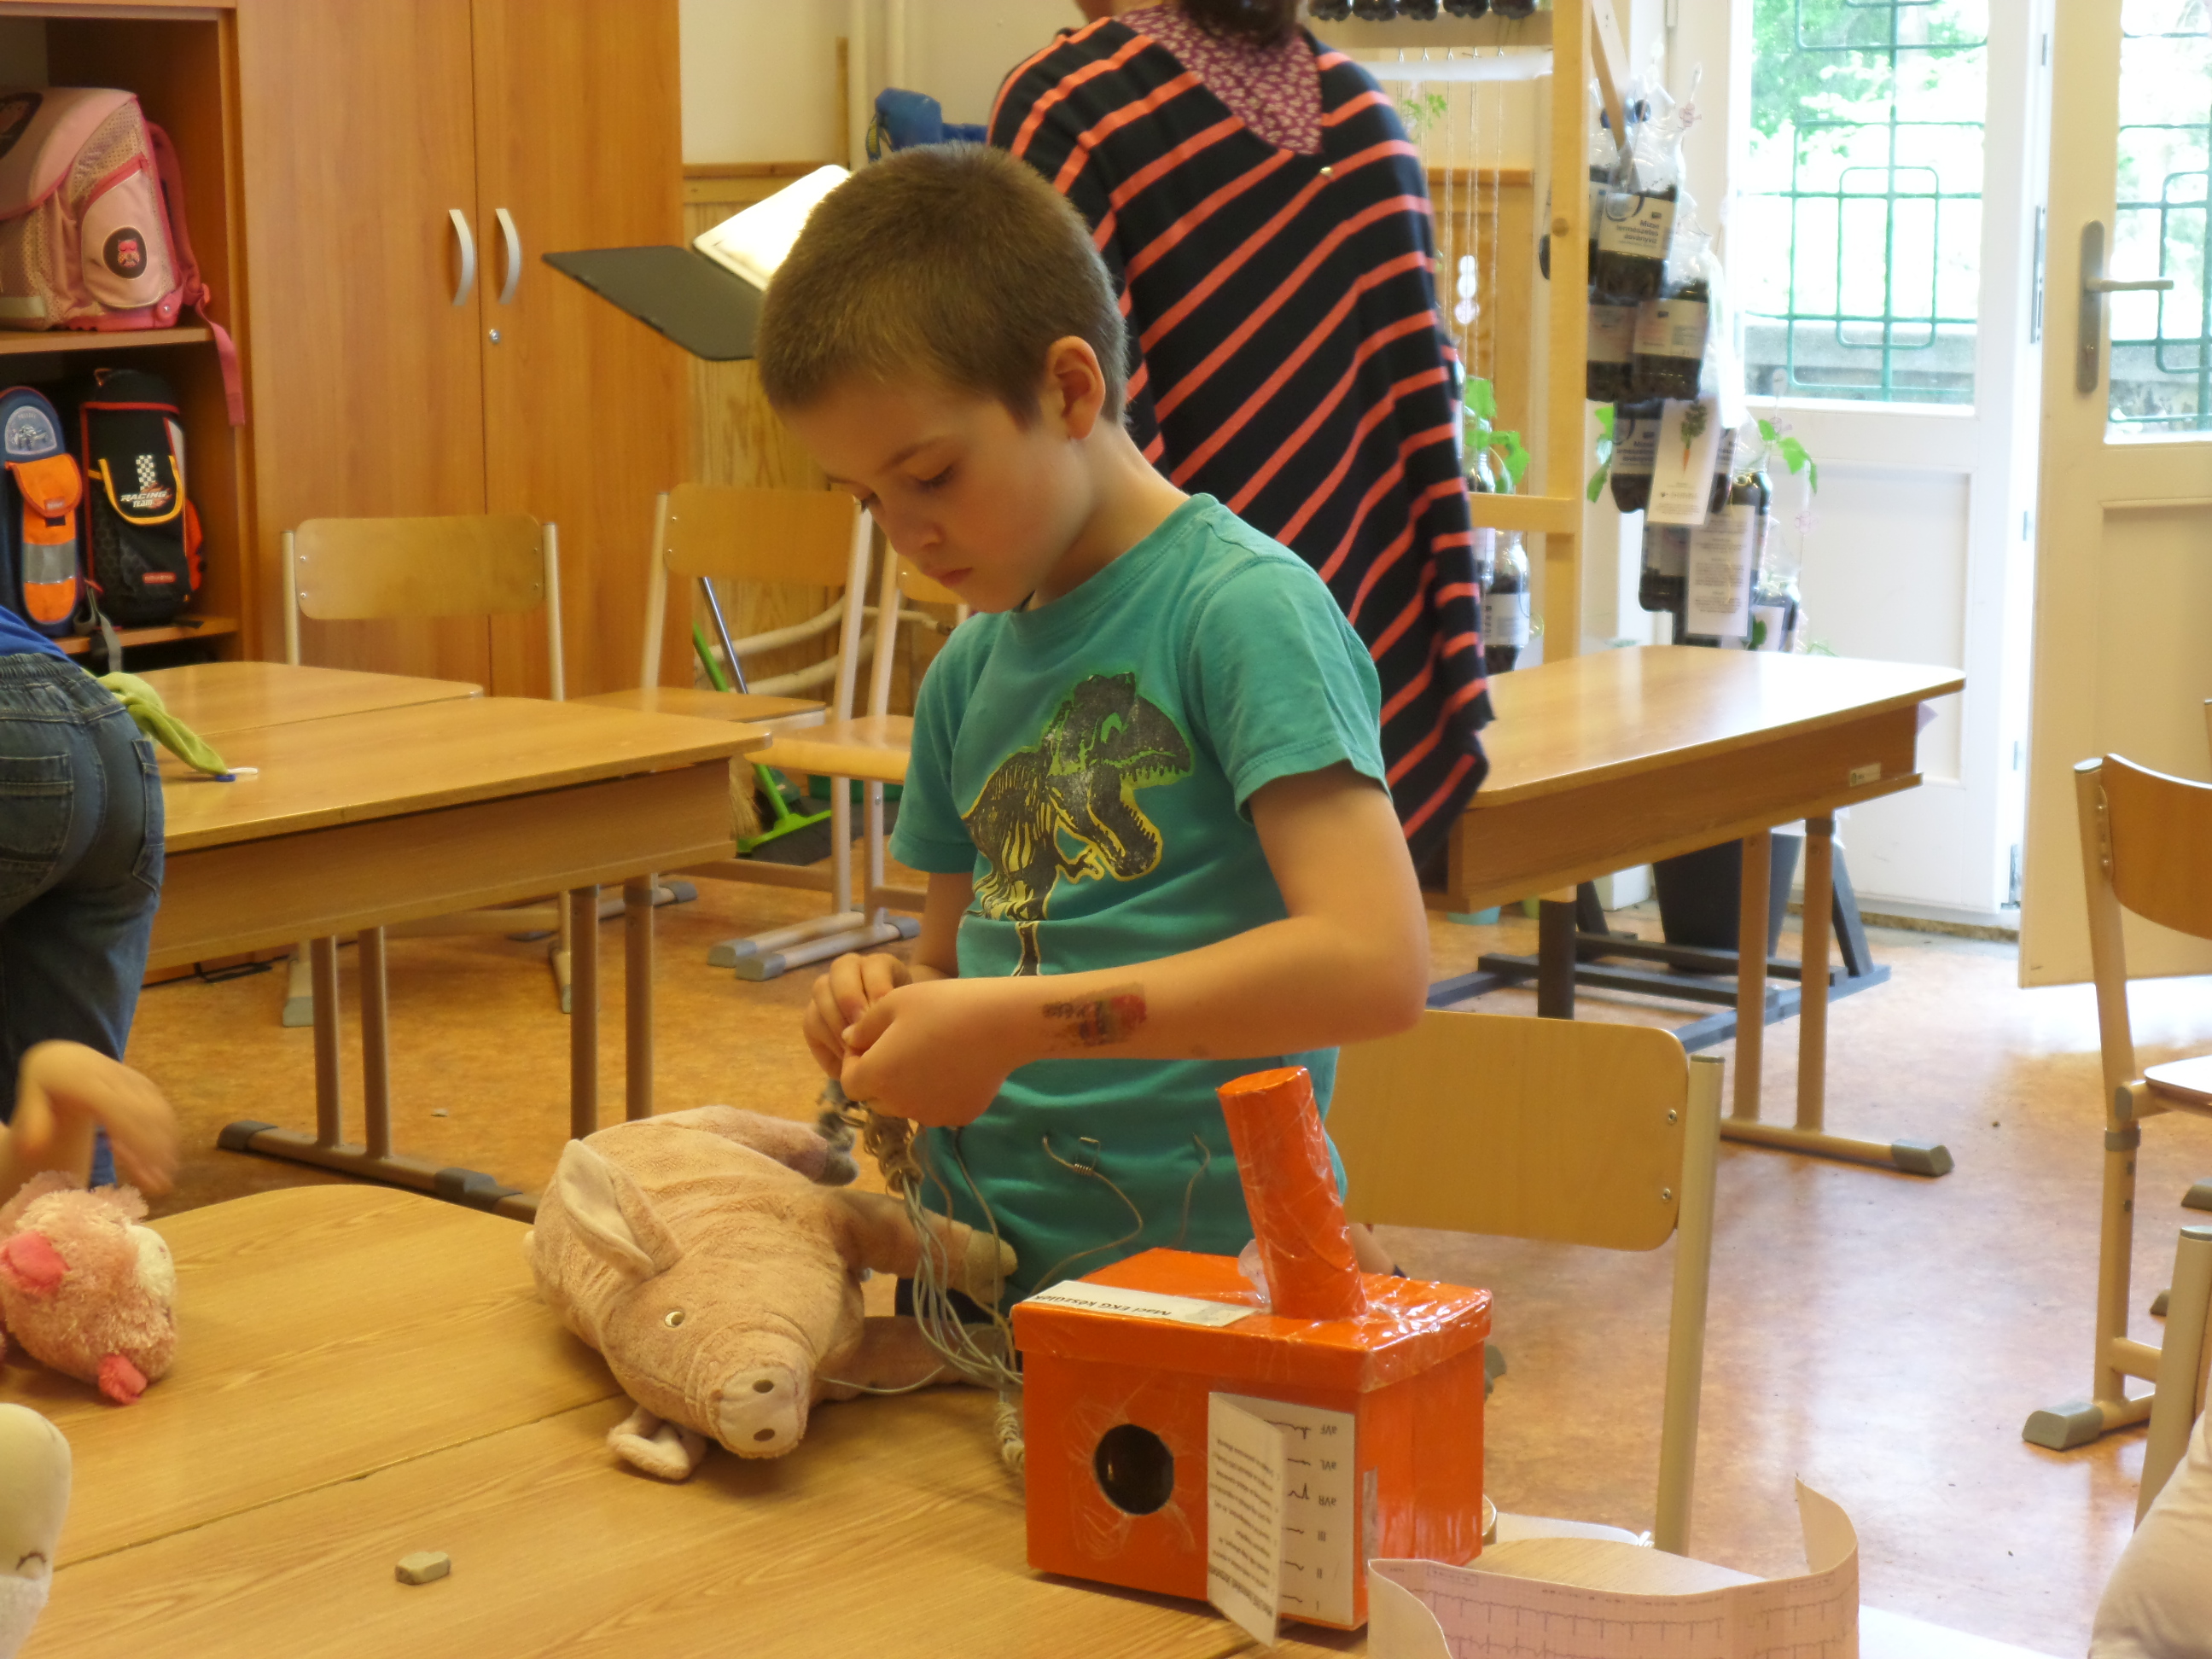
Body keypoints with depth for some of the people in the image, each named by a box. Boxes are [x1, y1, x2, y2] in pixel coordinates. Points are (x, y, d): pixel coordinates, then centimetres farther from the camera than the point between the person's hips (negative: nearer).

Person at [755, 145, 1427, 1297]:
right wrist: (893, 996, 2)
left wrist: (1014, 1022, -17)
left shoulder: (1245, 608, -7)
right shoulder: (967, 671, 14)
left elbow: (1375, 963, -18)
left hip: (1201, 1256, -5)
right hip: (971, 1263, 5)